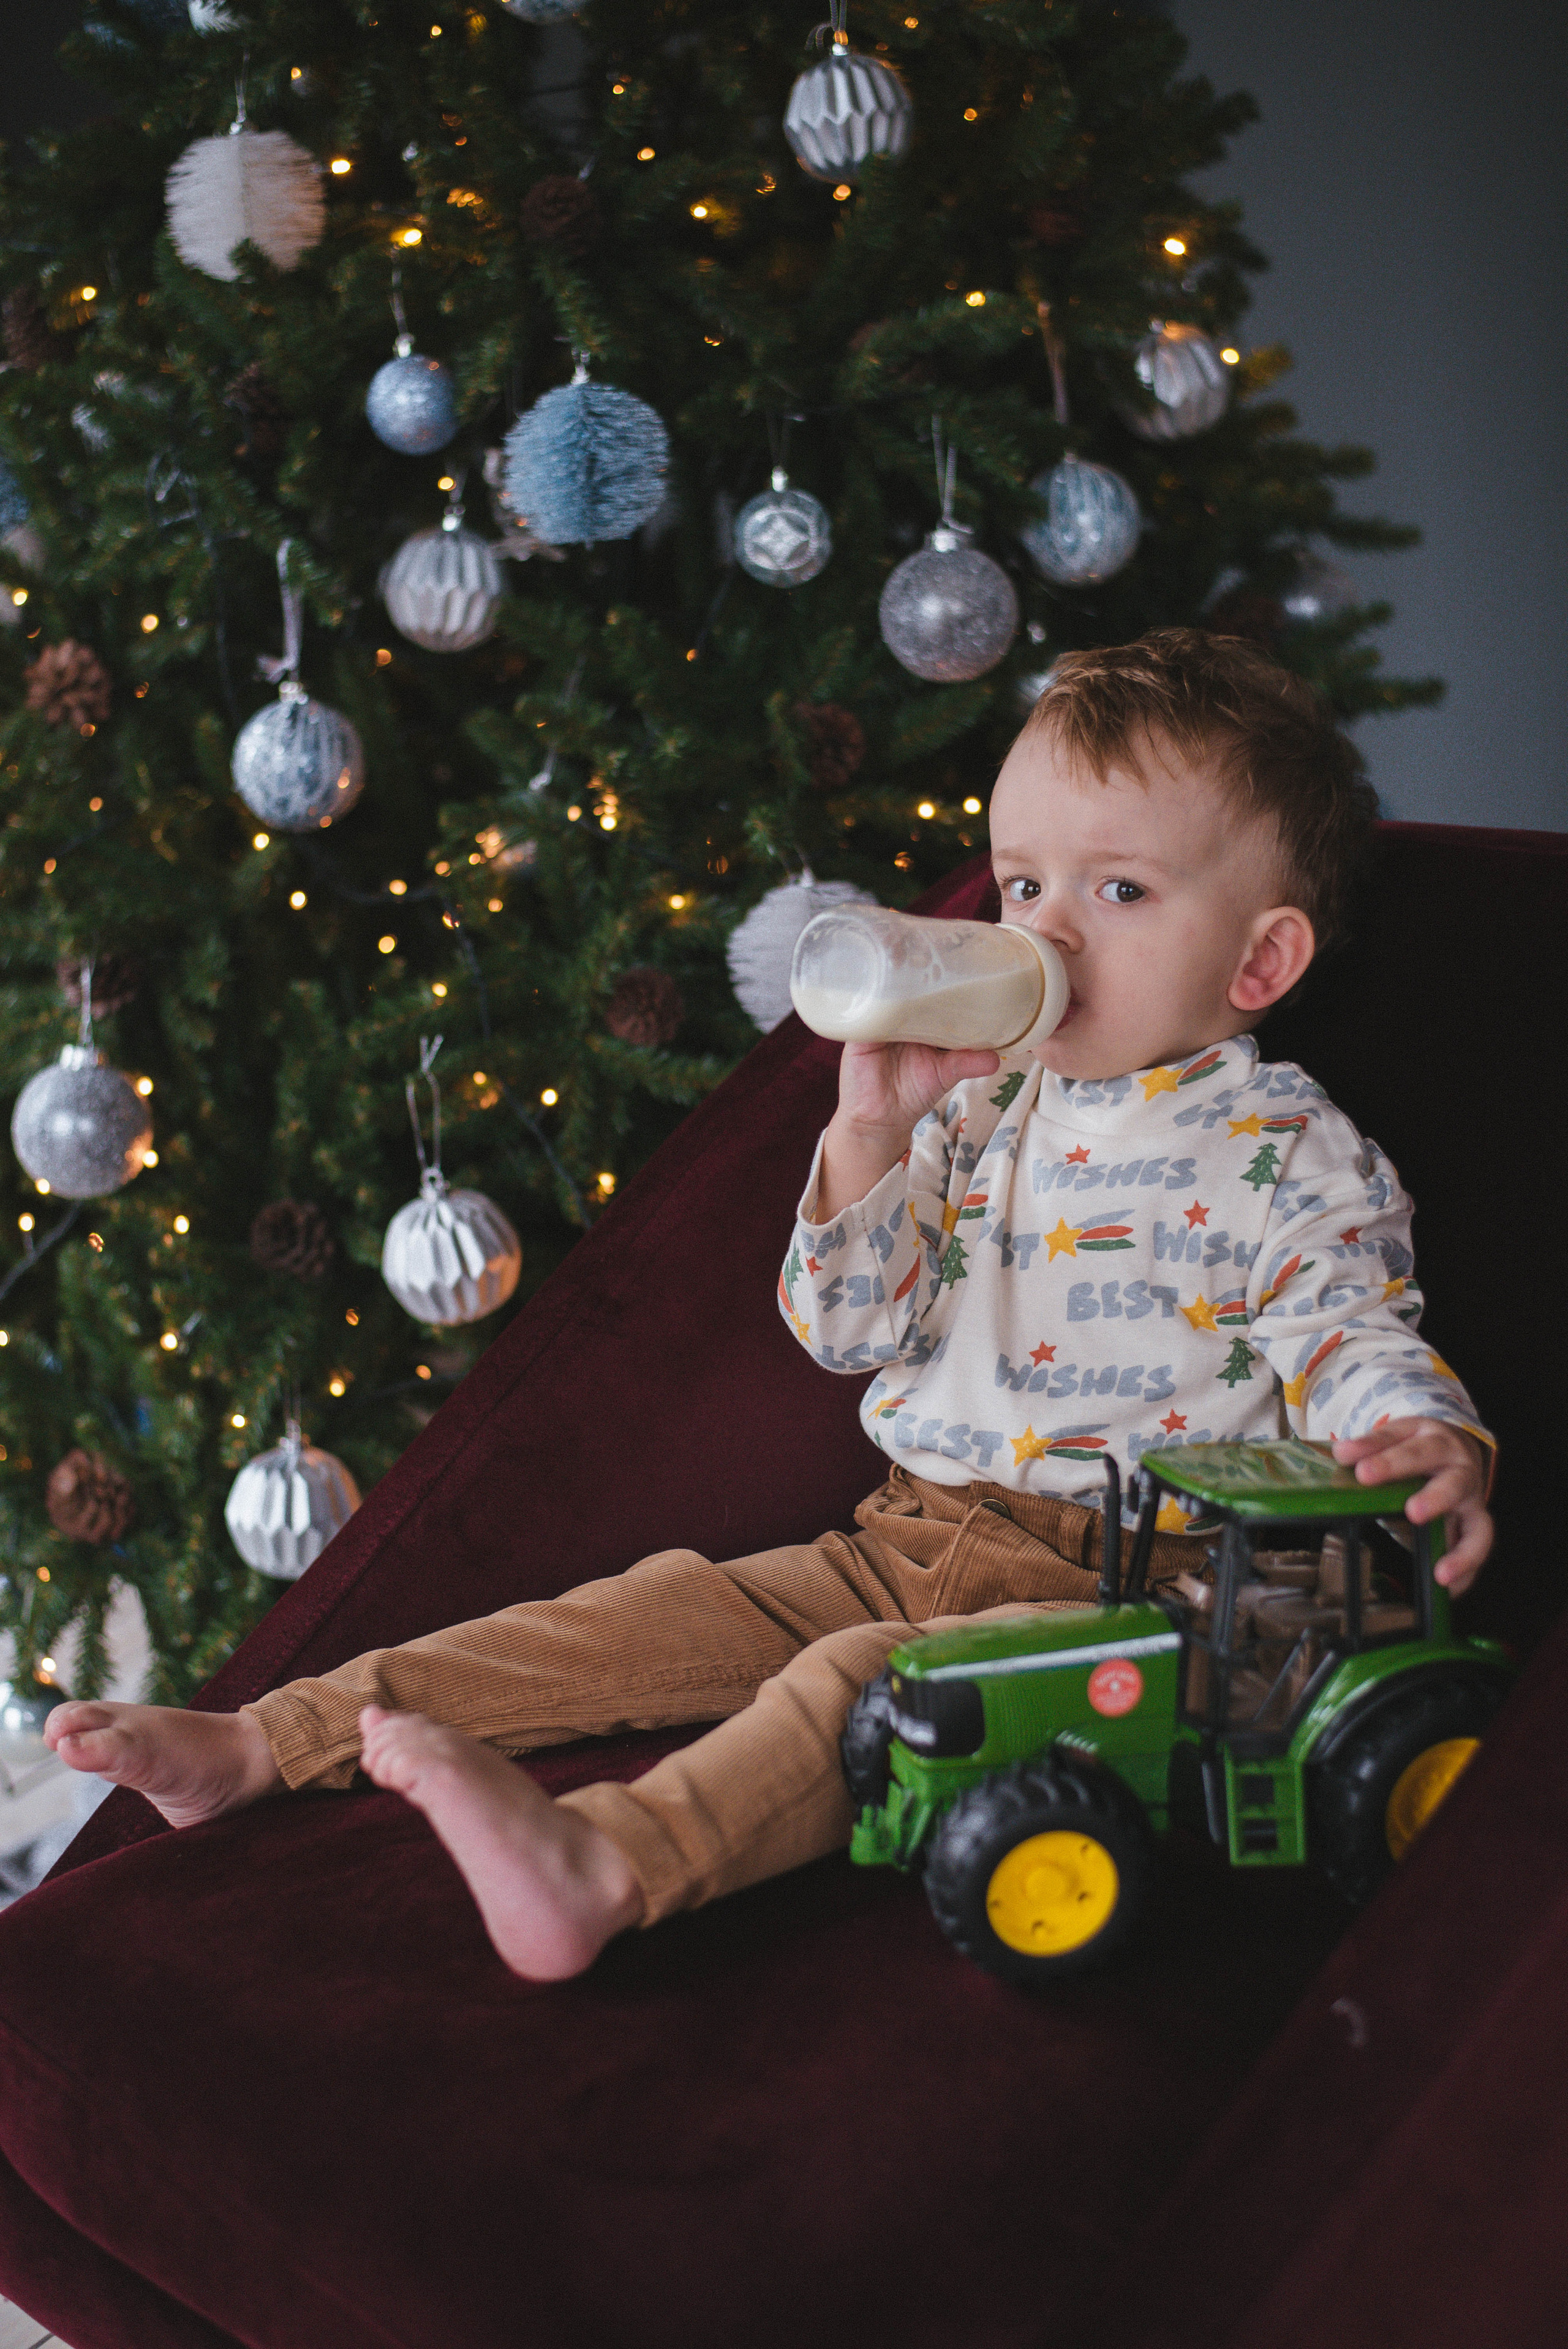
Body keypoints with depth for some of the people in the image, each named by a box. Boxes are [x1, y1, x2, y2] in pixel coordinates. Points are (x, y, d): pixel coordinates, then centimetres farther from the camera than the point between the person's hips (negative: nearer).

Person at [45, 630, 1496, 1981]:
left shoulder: (1286, 1153, -2)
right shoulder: (976, 1107, 13)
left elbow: (1354, 1339, -7)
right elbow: (846, 1330, 8)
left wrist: (1431, 1444, -31)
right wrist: (872, 1127, -8)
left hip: (1121, 1577, -6)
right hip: (910, 1541, 6)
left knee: (873, 1681, -33)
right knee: (671, 1607, -6)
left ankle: (608, 1861, -58)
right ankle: (264, 1744, -9)